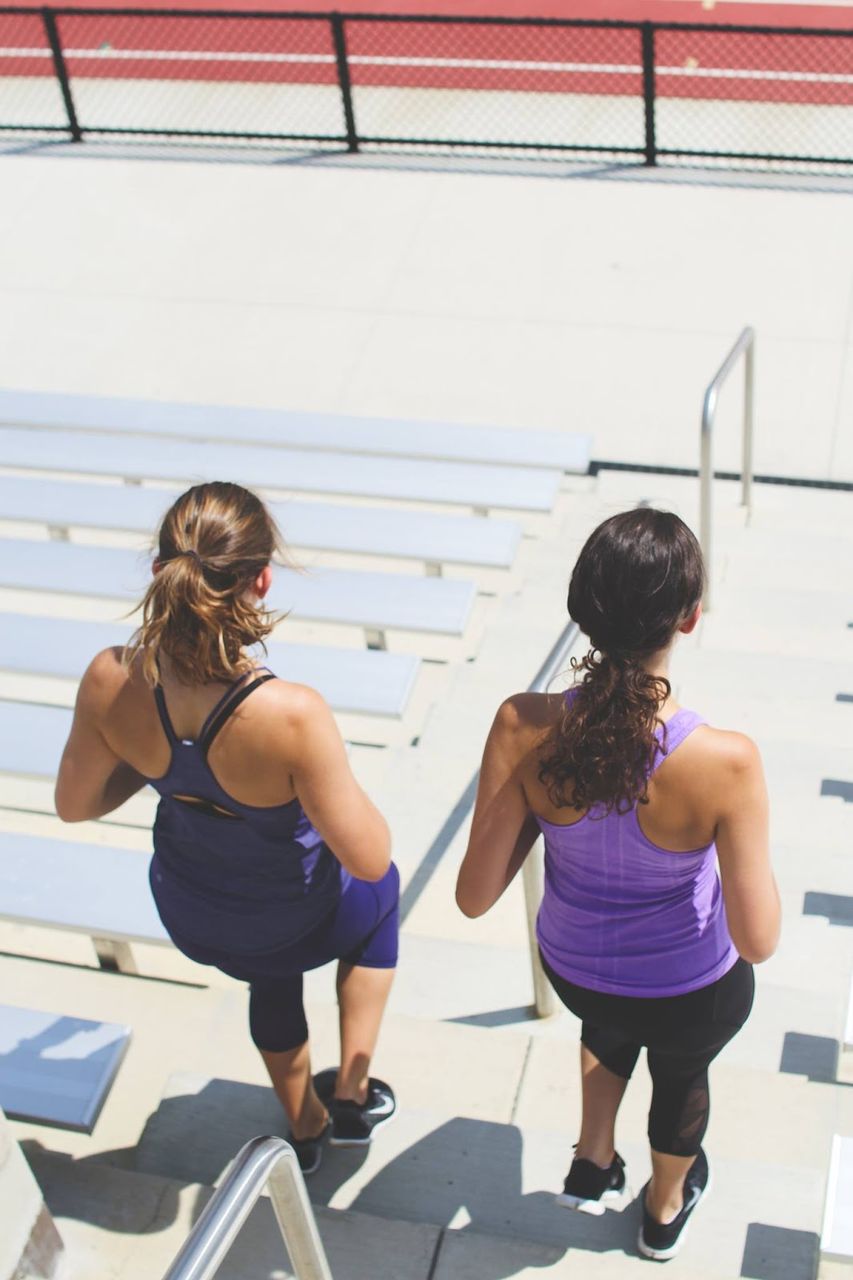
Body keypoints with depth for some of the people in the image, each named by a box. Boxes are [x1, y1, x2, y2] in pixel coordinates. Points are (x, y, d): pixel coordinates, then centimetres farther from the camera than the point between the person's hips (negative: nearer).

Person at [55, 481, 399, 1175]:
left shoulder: (110, 682, -28)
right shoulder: (291, 716, -41)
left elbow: (75, 804, -9)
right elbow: (369, 858, -29)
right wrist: (337, 774, -11)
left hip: (189, 918, 4)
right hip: (294, 926, -3)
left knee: (272, 975, 39)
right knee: (381, 888, 34)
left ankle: (304, 1125, 62)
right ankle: (352, 1094, 39)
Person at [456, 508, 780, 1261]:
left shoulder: (525, 728, -30)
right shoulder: (725, 761, -36)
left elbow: (474, 896, -20)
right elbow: (758, 941, -25)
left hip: (571, 968, 2)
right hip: (691, 995, -1)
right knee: (681, 1076, 36)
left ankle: (593, 1164, 53)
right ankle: (665, 1208, 65)